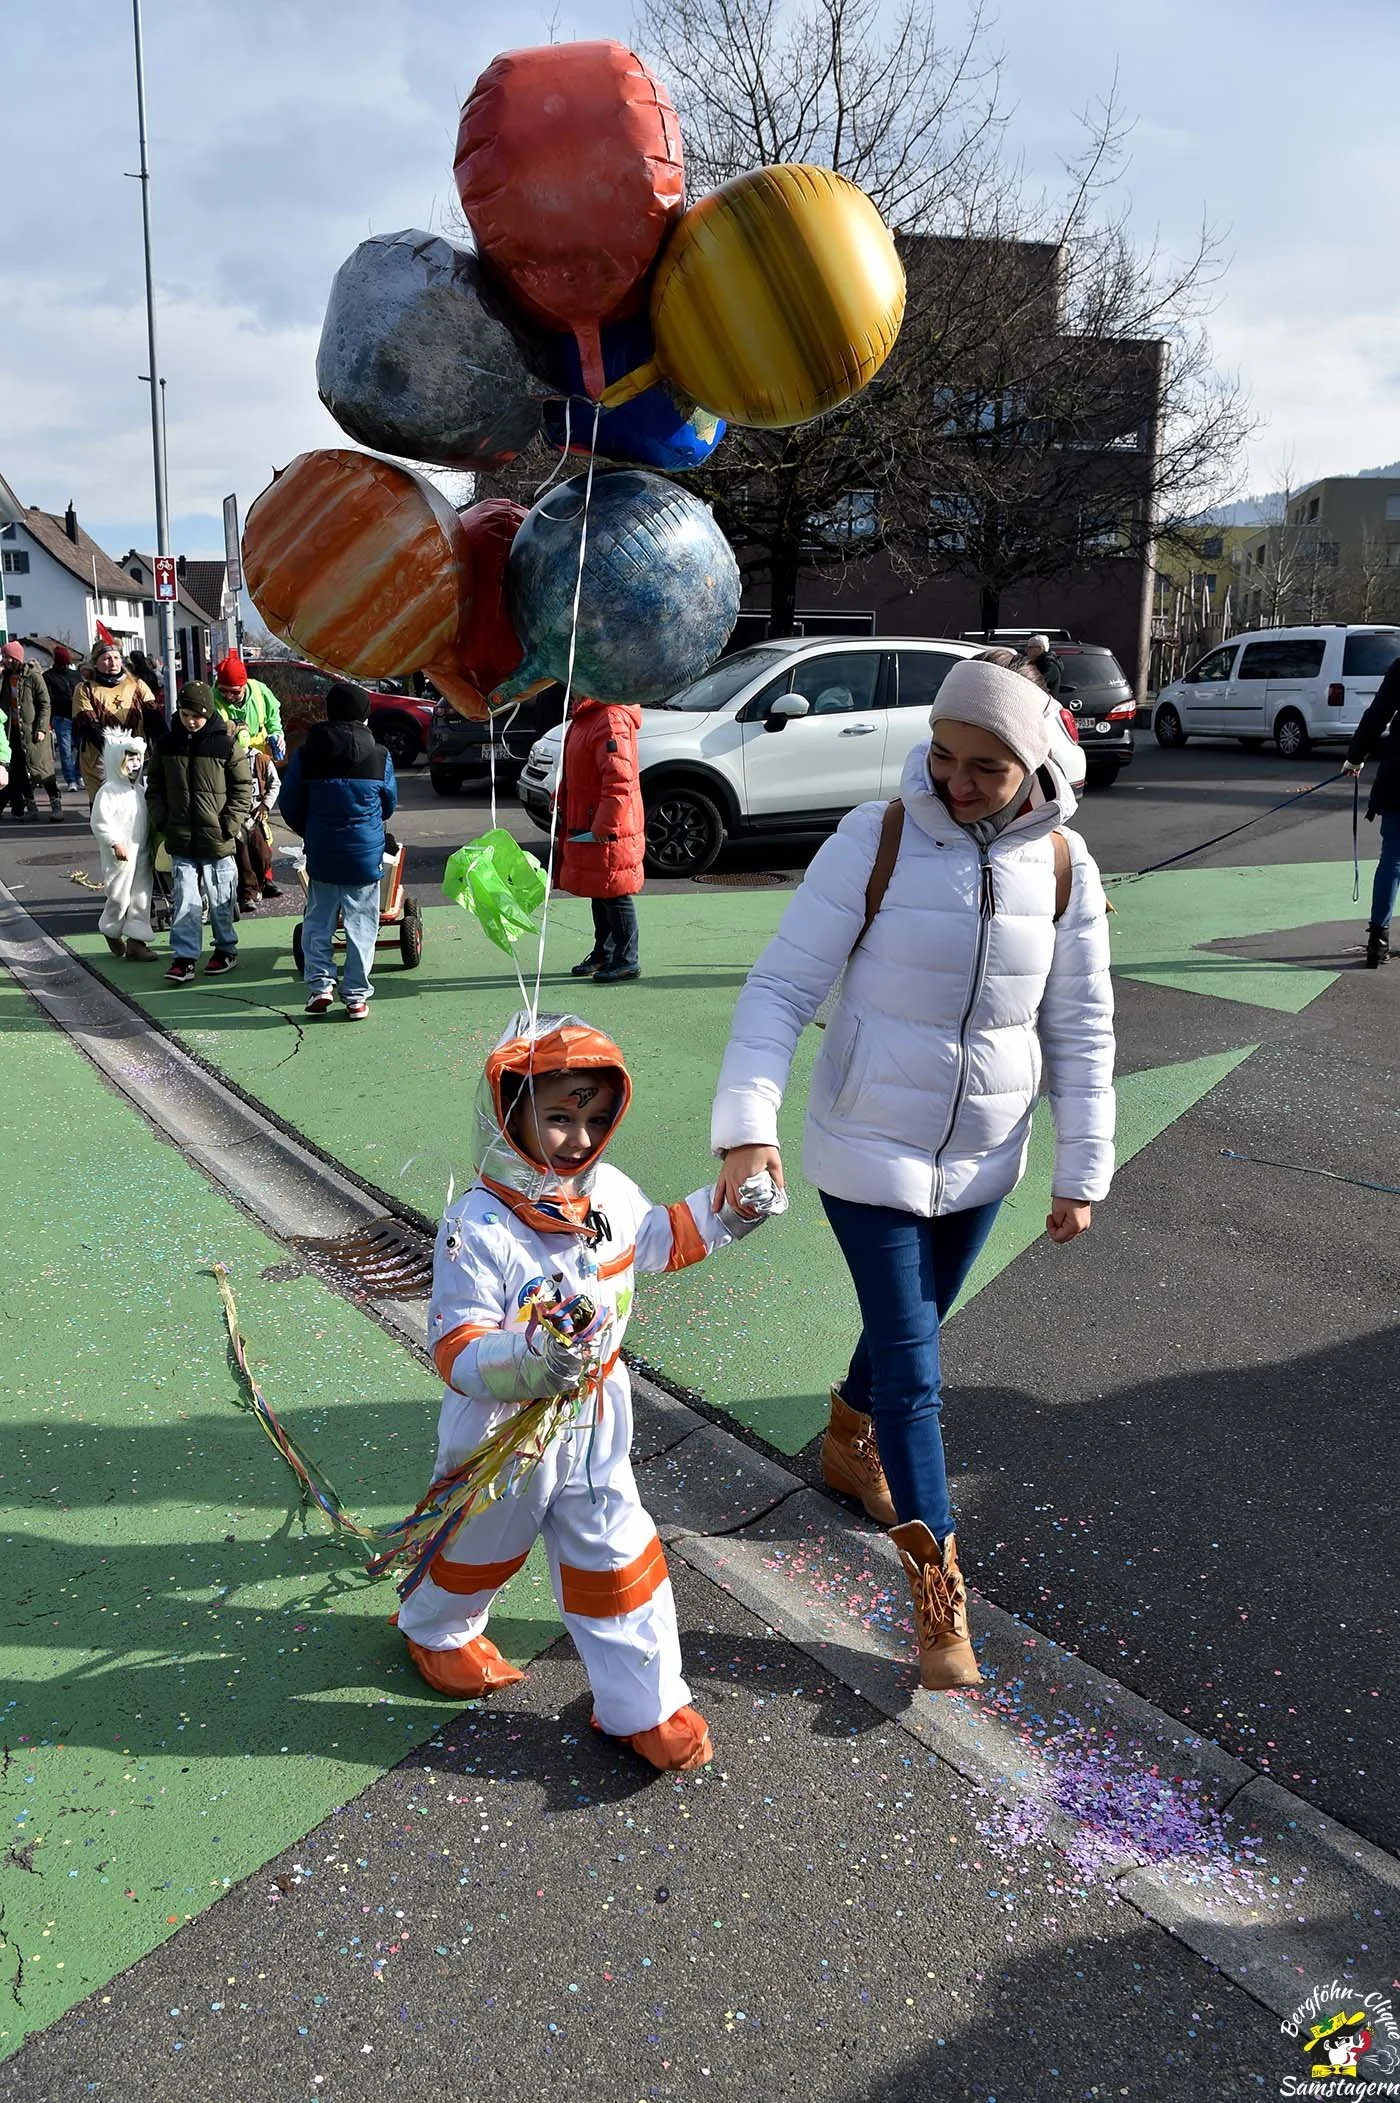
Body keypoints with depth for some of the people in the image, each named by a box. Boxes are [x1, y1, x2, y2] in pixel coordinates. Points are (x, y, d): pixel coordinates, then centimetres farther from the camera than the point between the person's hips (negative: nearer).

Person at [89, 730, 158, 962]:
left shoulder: (139, 791, 11)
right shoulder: (108, 792, -12)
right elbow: (99, 822, -16)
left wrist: (151, 843, 13)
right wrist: (115, 842, -22)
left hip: (142, 853, 7)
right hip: (121, 856, -7)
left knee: (141, 897, 5)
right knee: (120, 897, 2)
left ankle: (136, 941, 8)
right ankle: (112, 933, 27)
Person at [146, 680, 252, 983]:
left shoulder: (226, 745, -6)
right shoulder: (167, 744, 5)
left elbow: (243, 787, -3)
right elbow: (155, 787, 14)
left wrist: (230, 824, -10)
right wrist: (161, 820, 1)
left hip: (217, 840, -2)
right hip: (181, 842, 2)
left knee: (220, 901, 10)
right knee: (185, 901, 1)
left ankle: (226, 950, 26)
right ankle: (184, 958, 3)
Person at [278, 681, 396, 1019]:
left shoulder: (304, 755, -2)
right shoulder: (379, 756, -3)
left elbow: (290, 807, 5)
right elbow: (390, 804, 10)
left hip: (321, 855, 1)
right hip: (365, 854, -1)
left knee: (318, 924, 13)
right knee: (361, 927, 6)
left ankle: (320, 987, 4)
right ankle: (356, 996, 7)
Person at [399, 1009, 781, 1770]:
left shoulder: (610, 1193, -8)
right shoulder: (479, 1227, -30)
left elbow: (657, 1237, 16)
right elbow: (454, 1347, -31)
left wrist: (724, 1212, 4)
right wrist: (530, 1362, -48)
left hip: (594, 1425, 5)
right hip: (503, 1429, -4)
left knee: (617, 1553, 12)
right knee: (481, 1542, 23)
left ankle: (642, 1701, 30)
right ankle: (436, 1628, 56)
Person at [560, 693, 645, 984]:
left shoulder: (611, 719, -22)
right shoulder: (587, 715, 12)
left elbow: (619, 780, -28)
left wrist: (601, 829, -26)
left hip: (610, 831, -10)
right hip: (587, 825, 10)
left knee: (615, 894, -1)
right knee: (600, 892, 18)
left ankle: (626, 960, 9)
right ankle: (603, 953, 30)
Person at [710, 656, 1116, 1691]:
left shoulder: (1064, 867, -7)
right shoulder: (877, 840, -17)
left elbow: (1081, 1032, 1)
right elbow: (782, 987, -18)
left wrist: (1083, 1171, 3)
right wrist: (748, 1128, -30)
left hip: (983, 1156, 4)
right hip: (870, 1150, -4)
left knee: (913, 1327, 22)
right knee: (912, 1367, -1)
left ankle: (848, 1440, 52)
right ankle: (939, 1594, 12)